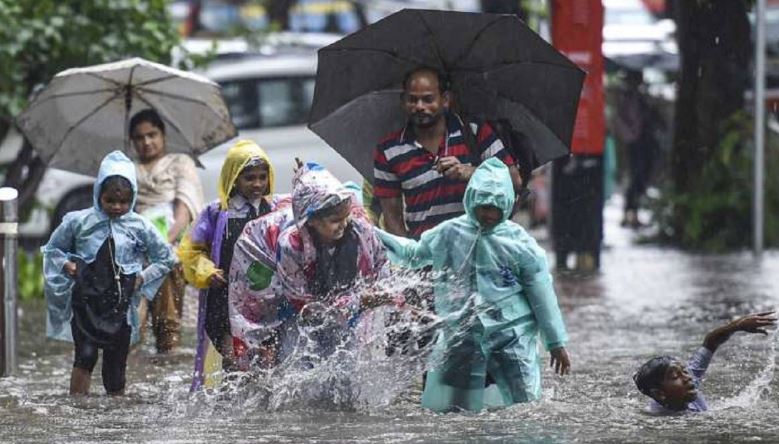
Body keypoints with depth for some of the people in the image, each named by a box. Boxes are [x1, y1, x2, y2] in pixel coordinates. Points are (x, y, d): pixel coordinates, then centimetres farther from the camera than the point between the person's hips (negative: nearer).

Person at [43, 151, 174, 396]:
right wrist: (67, 266, -6)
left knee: (115, 366, 6)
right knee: (86, 354, -21)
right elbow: (52, 249, 13)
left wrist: (142, 278, 0)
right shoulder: (78, 222, -2)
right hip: (86, 301, -2)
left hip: (120, 305, 2)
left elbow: (165, 258, 13)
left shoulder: (139, 227, 0)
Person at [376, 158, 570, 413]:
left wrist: (557, 343, 4)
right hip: (460, 334, 1)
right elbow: (412, 254, 21)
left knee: (525, 405, -3)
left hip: (511, 334, -1)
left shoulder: (519, 242, -3)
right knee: (444, 406, -3)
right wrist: (373, 236, 12)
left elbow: (542, 295, 2)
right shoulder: (449, 234, 3)